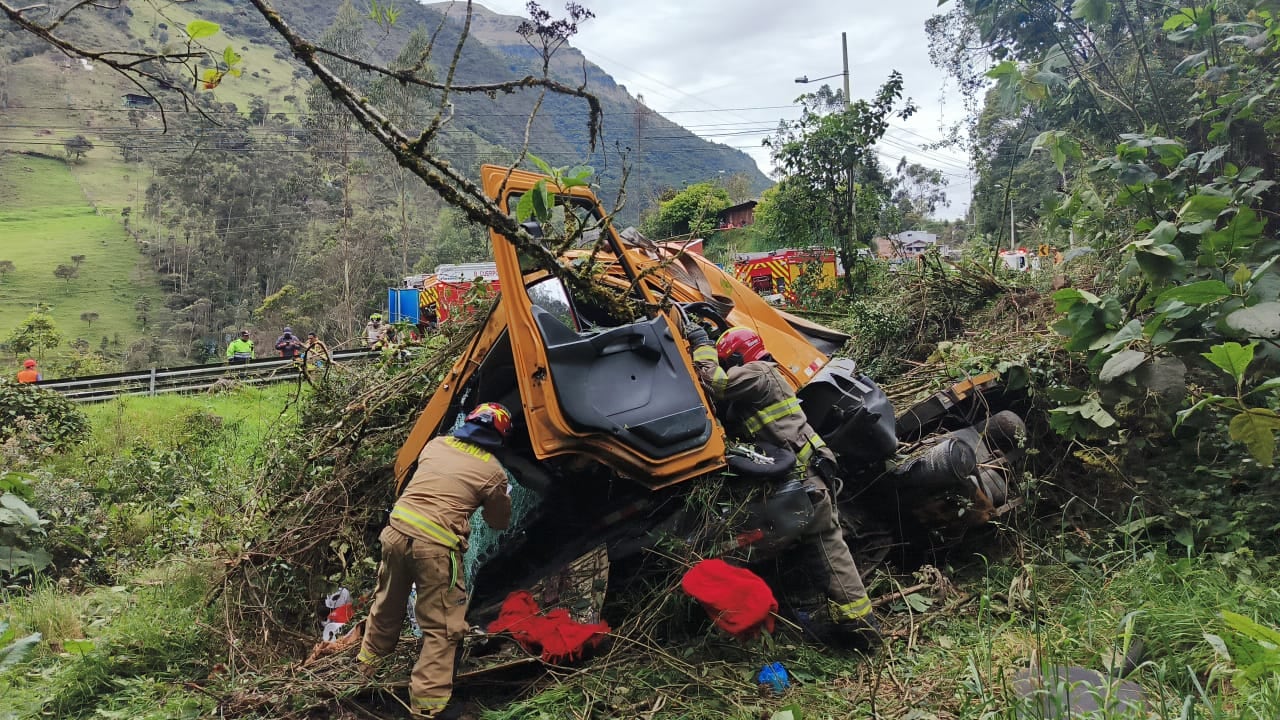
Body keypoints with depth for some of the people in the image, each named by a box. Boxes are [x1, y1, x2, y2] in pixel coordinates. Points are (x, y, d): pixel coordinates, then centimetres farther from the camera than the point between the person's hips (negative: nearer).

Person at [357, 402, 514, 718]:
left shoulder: (435, 444, 13)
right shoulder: (493, 472, 0)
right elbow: (499, 522, 14)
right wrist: (503, 498, 31)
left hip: (396, 532, 6)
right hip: (435, 547, -6)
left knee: (387, 605, 28)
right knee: (442, 628, 6)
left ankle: (368, 663, 49)